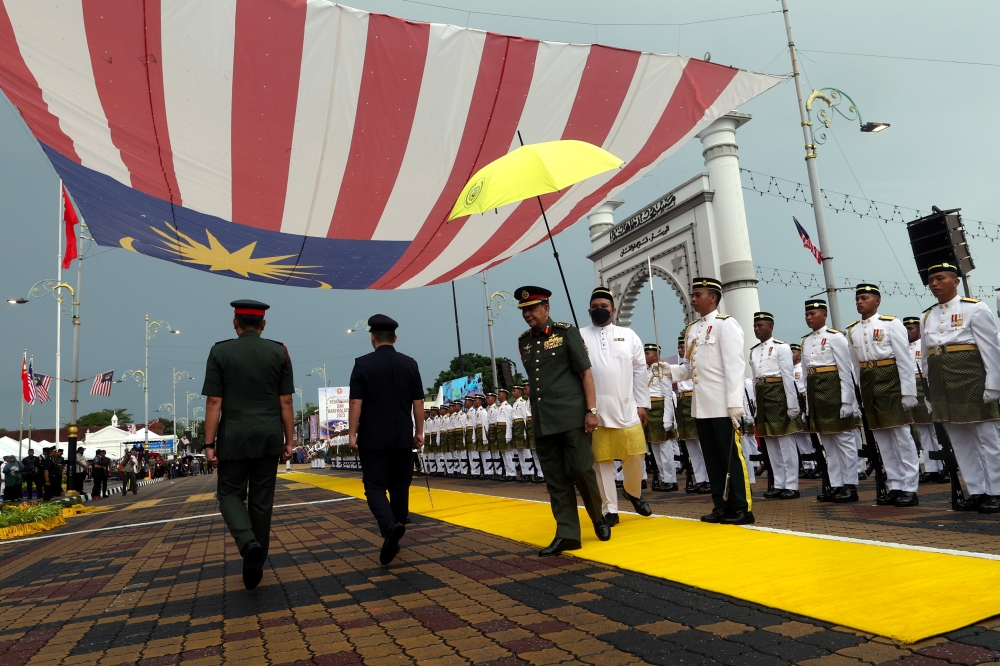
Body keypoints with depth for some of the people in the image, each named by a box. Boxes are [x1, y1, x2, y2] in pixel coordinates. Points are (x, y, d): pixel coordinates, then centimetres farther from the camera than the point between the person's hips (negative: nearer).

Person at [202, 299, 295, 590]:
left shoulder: (220, 352, -4)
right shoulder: (279, 352, 0)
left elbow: (214, 402, -7)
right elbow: (286, 402, -1)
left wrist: (209, 444, -3)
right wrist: (289, 440, 5)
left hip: (234, 437, -2)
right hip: (269, 437, 2)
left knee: (230, 494, 11)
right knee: (262, 500, 10)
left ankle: (249, 544, -14)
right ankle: (257, 562, 17)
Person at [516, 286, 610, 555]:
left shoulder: (566, 332, -1)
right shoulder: (523, 341, 12)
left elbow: (585, 373, -3)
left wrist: (591, 410, -10)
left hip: (571, 416, -5)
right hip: (542, 421, 5)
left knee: (581, 470, -4)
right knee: (555, 480, 5)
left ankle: (599, 518, 21)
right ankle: (567, 534, 12)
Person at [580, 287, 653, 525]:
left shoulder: (628, 335, 9)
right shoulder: (580, 336, 6)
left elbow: (639, 372, 9)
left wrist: (642, 404, 6)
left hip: (626, 408, 1)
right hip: (595, 410, -1)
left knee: (635, 456, 5)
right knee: (601, 461, 3)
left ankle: (632, 492, 35)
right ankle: (610, 510, 16)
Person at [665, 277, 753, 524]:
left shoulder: (725, 324, -6)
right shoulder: (691, 330, 15)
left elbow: (734, 365, -13)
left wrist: (735, 403, -18)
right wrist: (668, 370, -3)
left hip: (722, 405, -7)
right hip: (700, 406, 7)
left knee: (731, 456, 0)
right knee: (712, 458, 11)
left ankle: (742, 508, 9)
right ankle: (722, 506, 19)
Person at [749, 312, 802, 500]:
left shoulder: (781, 347, -6)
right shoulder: (753, 351, 14)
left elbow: (789, 377, -10)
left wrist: (792, 404, -14)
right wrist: (755, 405, 12)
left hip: (778, 394, -7)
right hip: (761, 396, 7)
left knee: (786, 441, -2)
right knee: (770, 443, 9)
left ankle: (791, 485, 5)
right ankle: (779, 484, 16)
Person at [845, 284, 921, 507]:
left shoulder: (891, 324, -6)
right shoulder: (852, 330, 9)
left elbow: (905, 360, -9)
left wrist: (908, 392, -12)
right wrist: (856, 395, 9)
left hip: (890, 382, -6)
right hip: (868, 385, 6)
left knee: (902, 435, -1)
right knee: (882, 438, 9)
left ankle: (910, 488, 6)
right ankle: (895, 486, 17)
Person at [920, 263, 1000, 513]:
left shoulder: (975, 308, -3)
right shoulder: (927, 317, 12)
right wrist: (932, 389, 11)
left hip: (970, 379, -6)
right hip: (941, 383, 6)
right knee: (960, 441, 10)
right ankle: (976, 492, 18)